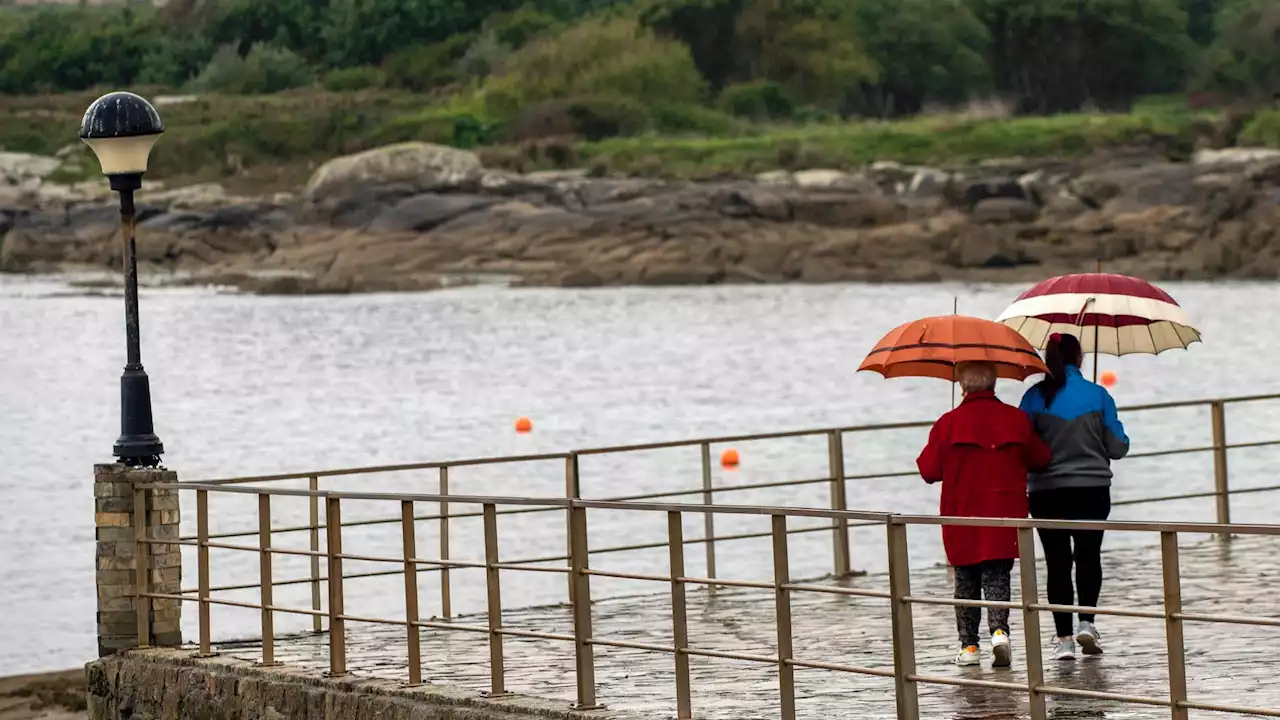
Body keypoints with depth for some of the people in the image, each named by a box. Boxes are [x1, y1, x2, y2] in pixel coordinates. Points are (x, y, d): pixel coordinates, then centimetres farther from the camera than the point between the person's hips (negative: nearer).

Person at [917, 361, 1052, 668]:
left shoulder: (948, 424, -9)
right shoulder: (1017, 419, -3)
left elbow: (929, 470, -4)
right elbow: (1040, 459, 9)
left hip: (962, 516, -1)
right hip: (1005, 515, 1)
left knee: (966, 580, 11)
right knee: (997, 576, 4)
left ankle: (969, 645, 11)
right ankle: (999, 629, -19)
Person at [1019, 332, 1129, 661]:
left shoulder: (1035, 397, -5)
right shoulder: (1098, 396, -4)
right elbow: (1118, 448, -1)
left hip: (1046, 492, 0)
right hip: (1092, 490, 0)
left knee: (1057, 562, 5)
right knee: (1088, 555, 17)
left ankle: (1064, 637, 3)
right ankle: (1087, 621, 0)